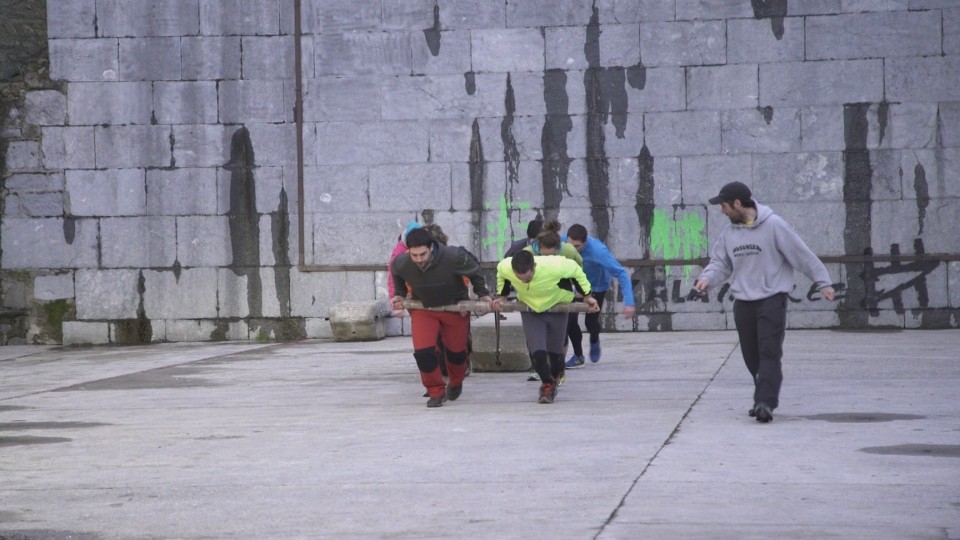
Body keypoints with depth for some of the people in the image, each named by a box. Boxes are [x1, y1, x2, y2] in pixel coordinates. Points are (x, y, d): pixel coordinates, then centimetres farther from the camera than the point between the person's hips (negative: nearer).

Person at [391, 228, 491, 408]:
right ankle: (436, 392, 3)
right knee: (423, 351, -16)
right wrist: (399, 295, 4)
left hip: (454, 307, -1)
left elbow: (474, 270, -11)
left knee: (456, 351, 12)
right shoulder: (401, 263, -24)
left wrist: (483, 294, -1)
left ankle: (456, 384, 43)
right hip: (422, 309, 1)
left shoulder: (454, 257, -33)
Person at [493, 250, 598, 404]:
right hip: (530, 310, 1)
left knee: (555, 351, 8)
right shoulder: (505, 268, -29)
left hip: (556, 308, -1)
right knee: (536, 352, -13)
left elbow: (576, 270, -17)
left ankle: (553, 380, 37)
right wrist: (501, 296, -1)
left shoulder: (554, 267, -39)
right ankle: (547, 383, 11)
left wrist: (586, 296, -8)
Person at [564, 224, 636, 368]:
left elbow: (621, 273, -39)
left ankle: (594, 340, 37)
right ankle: (578, 356, 13)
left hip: (597, 287, -3)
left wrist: (629, 302, -44)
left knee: (590, 321, -2)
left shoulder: (598, 251, -41)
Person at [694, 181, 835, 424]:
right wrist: (707, 278, -9)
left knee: (769, 353, -13)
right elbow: (721, 262, 12)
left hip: (772, 300, -6)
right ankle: (765, 398, 23)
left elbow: (802, 254, -7)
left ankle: (765, 402, -18)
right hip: (743, 302, 6)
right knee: (752, 357, 10)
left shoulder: (773, 225, -11)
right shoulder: (729, 231, 6)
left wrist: (822, 282, -5)